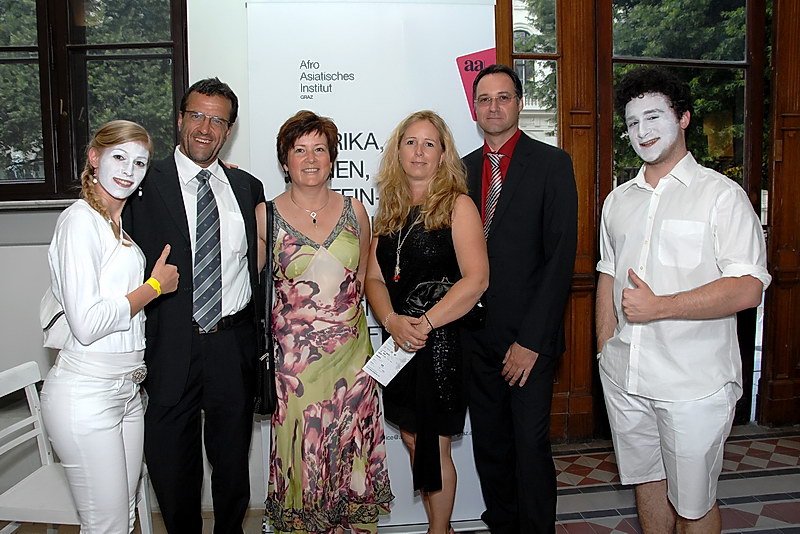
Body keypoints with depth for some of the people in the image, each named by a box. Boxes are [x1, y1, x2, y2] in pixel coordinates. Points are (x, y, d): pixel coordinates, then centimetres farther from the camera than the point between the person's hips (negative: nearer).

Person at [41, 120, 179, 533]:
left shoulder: (120, 225, 15)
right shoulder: (80, 220, -12)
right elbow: (87, 323, -21)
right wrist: (154, 285, -10)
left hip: (126, 387, 8)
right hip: (86, 392, -8)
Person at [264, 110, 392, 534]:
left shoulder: (354, 211, 6)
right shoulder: (266, 216, -2)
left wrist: (342, 307, 10)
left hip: (351, 352, 2)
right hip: (294, 354, -2)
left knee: (351, 452, 10)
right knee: (300, 454, 7)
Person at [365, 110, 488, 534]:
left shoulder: (457, 205, -5)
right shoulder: (389, 210, 11)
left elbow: (476, 280, -15)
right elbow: (373, 277, 5)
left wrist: (425, 323, -20)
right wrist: (392, 320, -14)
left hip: (440, 342, -5)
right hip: (398, 342, 5)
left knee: (434, 446, 6)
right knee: (412, 441, 13)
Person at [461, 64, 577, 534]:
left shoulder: (552, 163, -3)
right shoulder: (462, 169, 10)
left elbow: (560, 257, -10)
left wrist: (531, 340, -14)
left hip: (530, 337, -4)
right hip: (477, 336, 4)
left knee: (531, 447, 2)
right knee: (489, 446, 14)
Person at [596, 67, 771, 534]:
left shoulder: (721, 194, -8)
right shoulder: (618, 201, 11)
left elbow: (747, 288, -17)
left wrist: (658, 307, -21)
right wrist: (605, 351, 9)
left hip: (694, 383, -5)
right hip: (624, 377, 5)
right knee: (647, 480, 20)